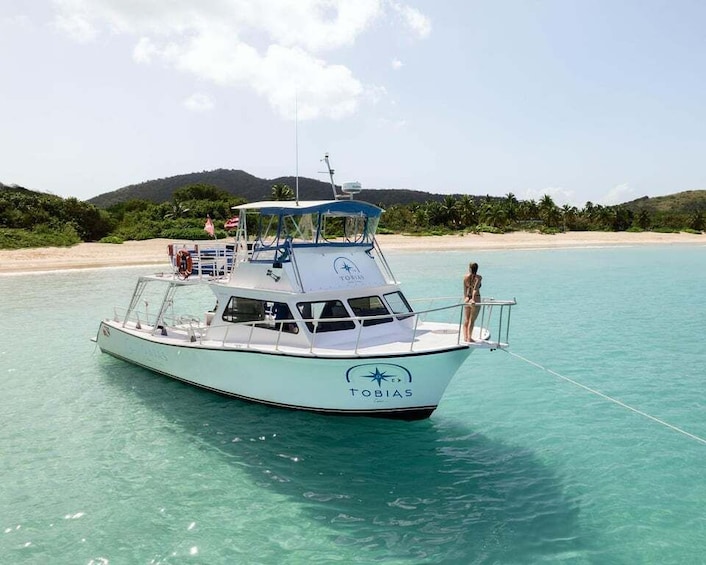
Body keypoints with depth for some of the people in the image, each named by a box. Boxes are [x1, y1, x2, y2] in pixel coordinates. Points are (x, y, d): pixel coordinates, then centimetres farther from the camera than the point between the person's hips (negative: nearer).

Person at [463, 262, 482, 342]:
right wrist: (473, 299, -23)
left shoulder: (466, 277, 3)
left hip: (467, 299, 4)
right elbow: (475, 289, -18)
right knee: (472, 320, 3)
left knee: (466, 320, 14)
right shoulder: (478, 277, -8)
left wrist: (465, 299, 14)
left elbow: (465, 290, 6)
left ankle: (465, 337, 14)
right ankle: (469, 338, 4)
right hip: (475, 299, -4)